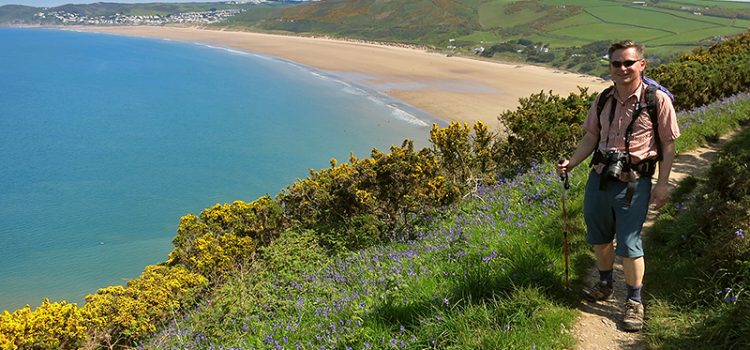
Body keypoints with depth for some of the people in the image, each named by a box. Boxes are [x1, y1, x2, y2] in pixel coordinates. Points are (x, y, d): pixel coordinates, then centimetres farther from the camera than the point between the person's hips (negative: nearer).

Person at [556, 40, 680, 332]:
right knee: (598, 238, 18)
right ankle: (605, 285, 42)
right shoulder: (603, 100, 4)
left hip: (634, 184, -5)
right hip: (599, 178, 5)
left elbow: (668, 144, -4)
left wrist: (662, 184, -8)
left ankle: (634, 302, 19)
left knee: (629, 245, -2)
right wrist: (571, 163, -2)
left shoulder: (658, 100, -9)